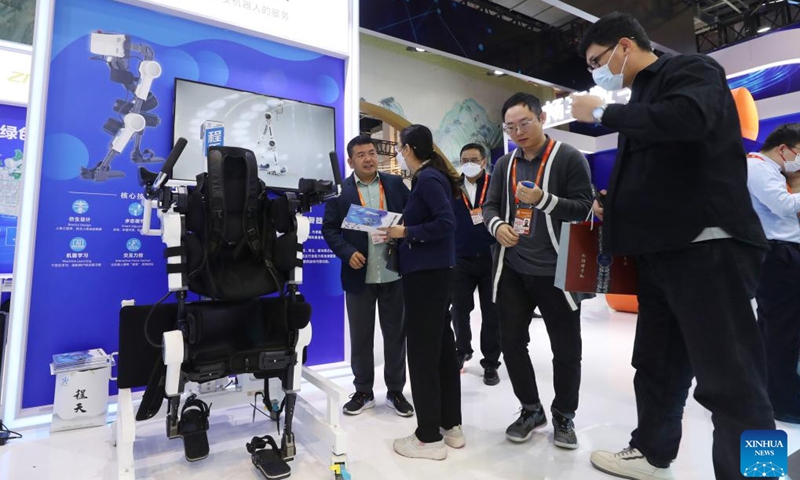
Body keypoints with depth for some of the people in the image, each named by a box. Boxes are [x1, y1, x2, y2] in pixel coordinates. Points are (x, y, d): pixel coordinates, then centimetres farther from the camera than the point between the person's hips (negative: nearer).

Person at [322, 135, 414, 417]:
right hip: (359, 274, -1)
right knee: (360, 336, 10)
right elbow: (329, 228, 0)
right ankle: (363, 392, 28)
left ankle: (395, 391, 28)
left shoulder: (395, 184, 6)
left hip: (394, 273, 1)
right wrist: (347, 253, -14)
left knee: (395, 334, 11)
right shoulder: (340, 191, 1)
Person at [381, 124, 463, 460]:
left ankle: (430, 437, 12)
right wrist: (401, 232, 8)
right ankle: (451, 426, 27)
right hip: (435, 271, 10)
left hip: (426, 273, -10)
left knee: (422, 350, -1)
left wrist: (405, 232, -14)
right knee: (442, 346, 14)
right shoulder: (430, 176, 14)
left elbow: (446, 223, -22)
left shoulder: (428, 178, -13)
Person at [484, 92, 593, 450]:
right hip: (512, 270, 4)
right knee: (511, 342, 10)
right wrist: (497, 225, -15)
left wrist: (542, 199, -24)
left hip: (555, 271, -4)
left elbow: (584, 207, -9)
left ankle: (564, 415, 30)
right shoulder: (504, 164, 9)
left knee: (566, 350, 7)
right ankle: (531, 410, 31)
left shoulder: (569, 158, -5)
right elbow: (490, 205, 8)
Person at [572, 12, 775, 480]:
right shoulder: (644, 97, 21)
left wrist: (602, 111, -14)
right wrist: (614, 205, 11)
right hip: (662, 251, 9)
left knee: (731, 379, -4)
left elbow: (688, 118, -25)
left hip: (707, 246, -9)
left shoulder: (691, 69, -2)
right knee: (658, 365, 17)